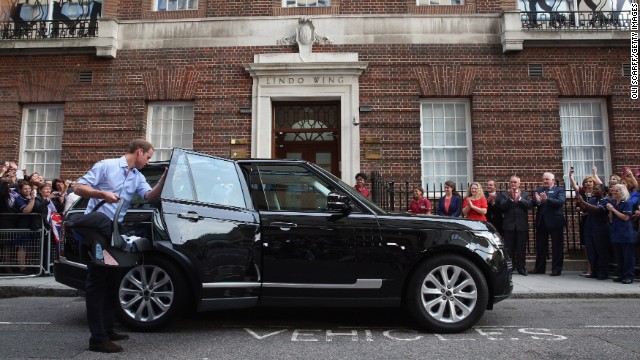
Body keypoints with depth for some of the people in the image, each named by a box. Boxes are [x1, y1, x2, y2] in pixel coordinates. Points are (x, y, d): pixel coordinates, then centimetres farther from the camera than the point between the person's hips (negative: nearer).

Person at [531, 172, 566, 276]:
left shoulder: (559, 190, 0)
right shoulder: (538, 190, 12)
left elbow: (561, 201, -18)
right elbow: (533, 204, 0)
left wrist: (547, 199, -29)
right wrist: (537, 201, -22)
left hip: (555, 222, -4)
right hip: (541, 222, 5)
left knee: (557, 246, 3)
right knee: (540, 246, 11)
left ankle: (556, 269, 10)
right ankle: (539, 268, 21)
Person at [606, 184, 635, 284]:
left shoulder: (627, 204, -8)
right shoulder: (612, 203, 10)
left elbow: (625, 217, -19)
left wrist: (613, 209, -17)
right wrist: (610, 211, -5)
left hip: (626, 234, -7)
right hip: (615, 234, 7)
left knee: (628, 256, -1)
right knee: (618, 256, 11)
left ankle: (629, 276, 5)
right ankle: (621, 275, 19)